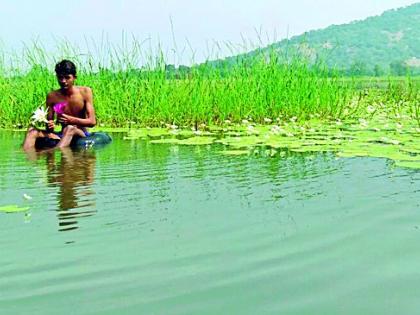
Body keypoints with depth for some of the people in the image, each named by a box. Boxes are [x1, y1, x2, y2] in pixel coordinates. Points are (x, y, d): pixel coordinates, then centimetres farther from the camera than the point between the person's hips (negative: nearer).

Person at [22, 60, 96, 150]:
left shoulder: (85, 92, -3)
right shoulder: (52, 96, 1)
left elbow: (92, 121, -8)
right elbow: (49, 121, 5)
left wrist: (71, 120, -24)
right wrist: (50, 126, -21)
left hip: (81, 135, -3)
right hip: (62, 136, 3)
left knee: (70, 128, -37)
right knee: (32, 131, -18)